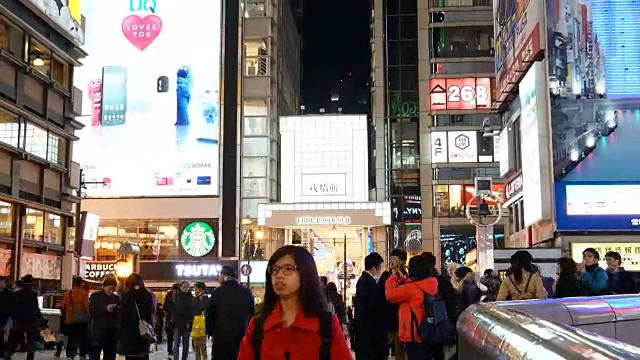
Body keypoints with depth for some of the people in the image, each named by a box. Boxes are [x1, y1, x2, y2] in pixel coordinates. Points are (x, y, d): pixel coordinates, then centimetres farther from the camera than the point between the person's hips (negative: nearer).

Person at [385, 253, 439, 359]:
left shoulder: (412, 287, -19)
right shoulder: (429, 286, 7)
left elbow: (390, 294, -11)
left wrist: (394, 277, 1)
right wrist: (403, 278, 16)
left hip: (415, 336, -8)